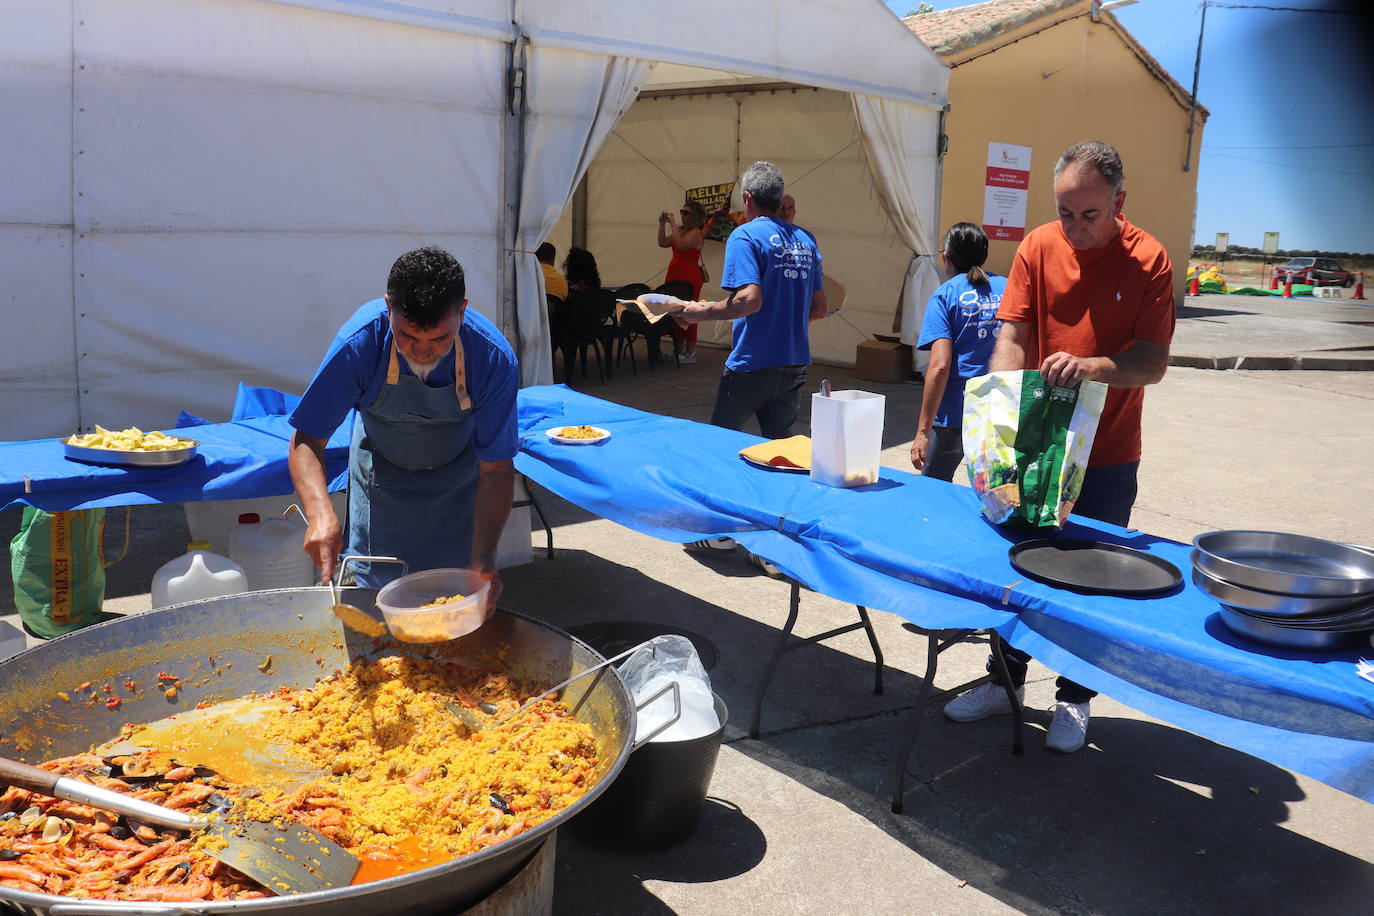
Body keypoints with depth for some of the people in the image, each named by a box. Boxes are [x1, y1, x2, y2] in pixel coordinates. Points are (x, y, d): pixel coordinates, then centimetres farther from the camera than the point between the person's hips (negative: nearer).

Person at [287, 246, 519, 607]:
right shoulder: (360, 341, -32)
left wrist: (483, 557, -38)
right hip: (381, 473, 0)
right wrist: (321, 513, -44)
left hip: (458, 477, 0)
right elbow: (306, 441, -25)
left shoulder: (494, 358, -32)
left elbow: (495, 469, -25)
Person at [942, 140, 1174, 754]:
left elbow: (1154, 362, -13)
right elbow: (1012, 336, -6)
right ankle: (1006, 680, 31)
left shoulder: (1147, 259, -9)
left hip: (1107, 457, -2)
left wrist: (1093, 367, -33)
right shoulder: (1039, 247, -2)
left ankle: (1074, 698, 26)